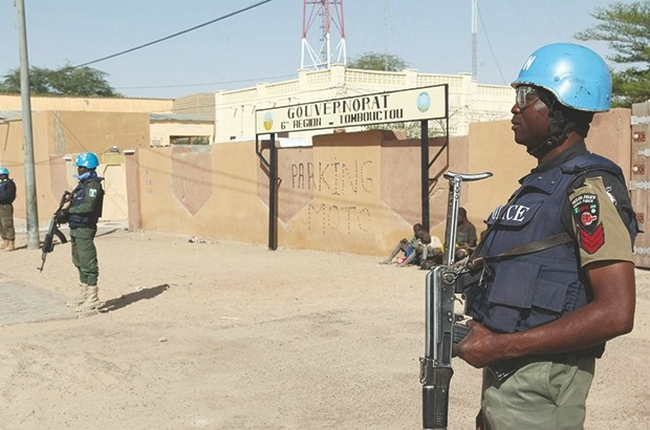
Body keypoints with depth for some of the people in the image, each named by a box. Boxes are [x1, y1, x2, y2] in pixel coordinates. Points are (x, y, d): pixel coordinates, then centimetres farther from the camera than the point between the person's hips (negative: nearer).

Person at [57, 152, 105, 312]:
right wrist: (65, 214, 1)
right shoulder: (82, 184, 17)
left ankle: (93, 299, -6)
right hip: (75, 228, 10)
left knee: (88, 263, -9)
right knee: (79, 262, 18)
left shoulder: (93, 185, -13)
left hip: (85, 229, -10)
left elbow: (88, 206, -26)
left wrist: (68, 211, -23)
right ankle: (83, 295, 29)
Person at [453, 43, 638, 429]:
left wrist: (502, 345, -22)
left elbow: (616, 313, -24)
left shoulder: (588, 187, -16)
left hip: (540, 380, -9)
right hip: (504, 375, 9)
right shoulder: (540, 183, 14)